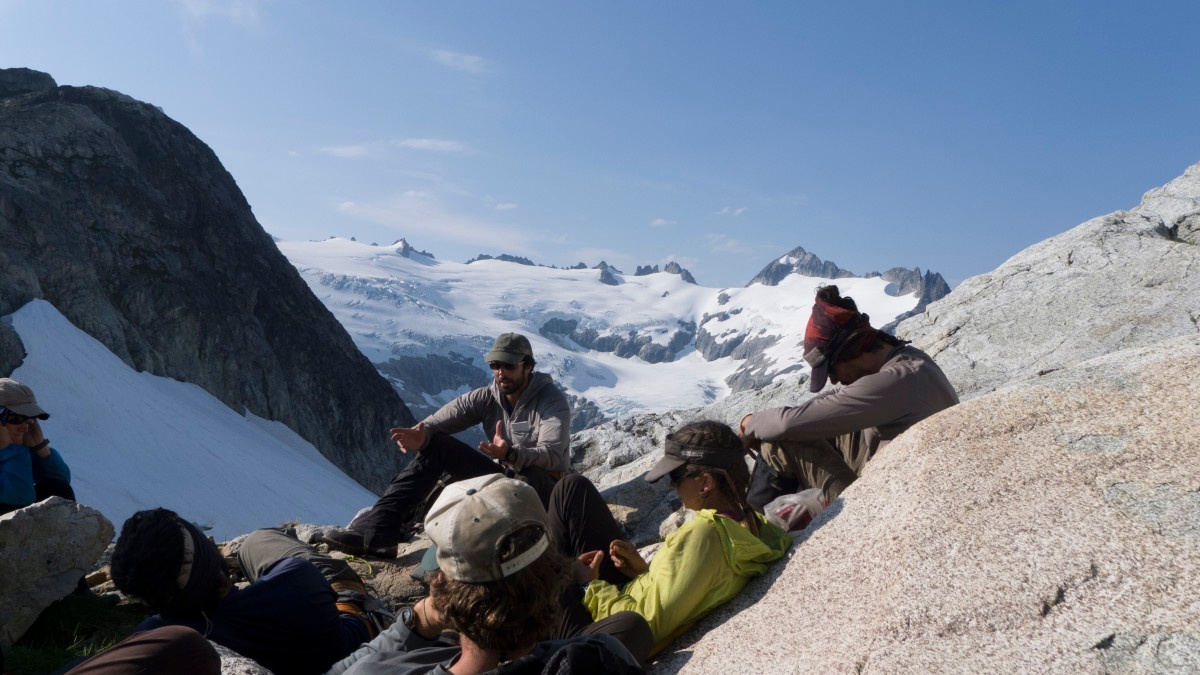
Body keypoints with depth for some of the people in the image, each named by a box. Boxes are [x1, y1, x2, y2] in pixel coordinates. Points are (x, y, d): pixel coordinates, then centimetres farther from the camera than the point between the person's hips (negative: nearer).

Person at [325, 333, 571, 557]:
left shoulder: (552, 401, -14)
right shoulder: (487, 397, 0)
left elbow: (552, 456, -29)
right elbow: (441, 420, -12)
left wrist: (511, 454, -48)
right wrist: (421, 433, -36)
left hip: (544, 484, -5)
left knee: (530, 475, -42)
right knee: (434, 443, -11)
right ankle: (378, 531, -25)